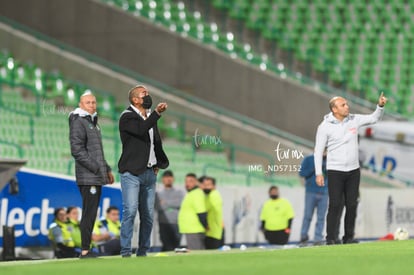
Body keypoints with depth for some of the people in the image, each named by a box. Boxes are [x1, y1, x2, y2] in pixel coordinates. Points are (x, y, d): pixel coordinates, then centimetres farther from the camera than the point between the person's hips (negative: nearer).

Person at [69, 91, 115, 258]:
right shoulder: (78, 122, -8)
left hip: (97, 176, 9)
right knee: (89, 212, -12)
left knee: (91, 213, 8)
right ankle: (85, 250, -12)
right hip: (87, 176, -9)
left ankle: (87, 249, 10)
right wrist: (96, 168, -17)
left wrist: (107, 170, 22)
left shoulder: (93, 122, 21)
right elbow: (77, 150, -17)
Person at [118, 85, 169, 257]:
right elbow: (141, 130, -24)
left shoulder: (150, 118, 19)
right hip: (131, 172, -7)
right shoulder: (127, 117, -5)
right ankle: (125, 251, -14)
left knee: (148, 214, 5)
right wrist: (157, 113, -34)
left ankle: (143, 251, 10)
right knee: (130, 211, -15)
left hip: (149, 172, 7)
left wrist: (159, 164, 17)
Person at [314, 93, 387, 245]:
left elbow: (374, 118, 9)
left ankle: (349, 237, 12)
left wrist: (380, 106, -11)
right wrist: (318, 173, -9)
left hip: (353, 170, 4)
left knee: (352, 205, 4)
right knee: (335, 205, -9)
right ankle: (330, 238, -4)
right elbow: (318, 150, -5)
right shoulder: (325, 126, -7)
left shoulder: (354, 120, 3)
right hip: (335, 171, -4)